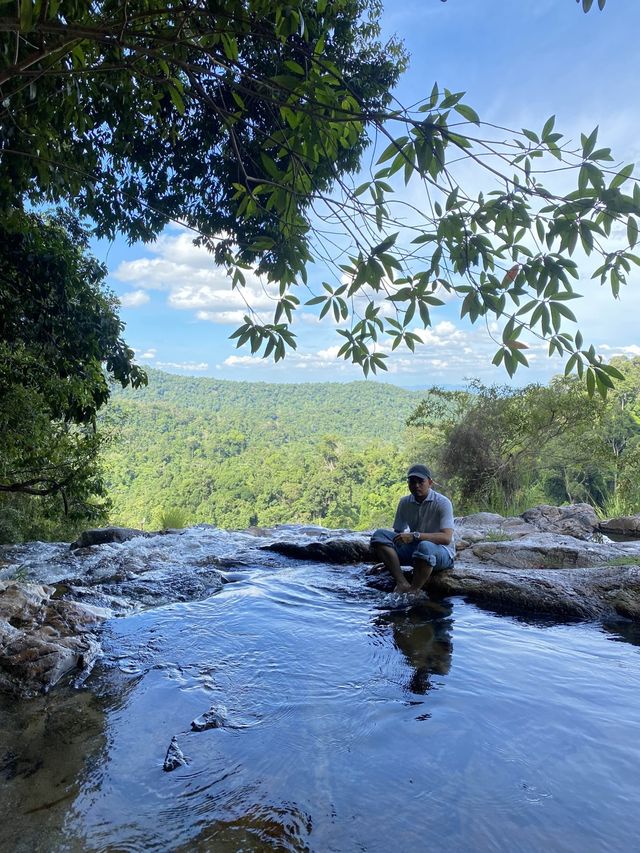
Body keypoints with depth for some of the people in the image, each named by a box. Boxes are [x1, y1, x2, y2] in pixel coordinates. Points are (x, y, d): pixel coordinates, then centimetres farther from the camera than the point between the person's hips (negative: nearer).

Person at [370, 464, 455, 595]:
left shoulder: (442, 503, -14)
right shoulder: (405, 502, 2)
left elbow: (446, 538, -26)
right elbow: (398, 533, 7)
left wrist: (415, 536, -36)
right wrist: (386, 561, -5)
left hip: (441, 551, -5)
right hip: (414, 549, 5)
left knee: (425, 546, -41)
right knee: (379, 535, -15)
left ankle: (413, 591, -25)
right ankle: (402, 583, -26)